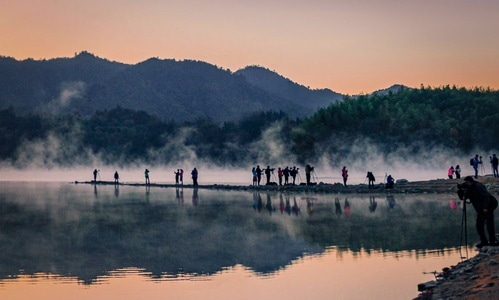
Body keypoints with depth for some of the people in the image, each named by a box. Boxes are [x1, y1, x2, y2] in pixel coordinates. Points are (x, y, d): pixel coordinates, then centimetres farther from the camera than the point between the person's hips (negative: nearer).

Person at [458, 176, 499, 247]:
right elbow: (462, 198, 10)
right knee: (479, 225, 2)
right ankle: (484, 241, 8)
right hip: (480, 210, 9)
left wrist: (485, 207, -27)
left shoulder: (478, 186, -16)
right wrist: (460, 190, -9)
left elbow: (486, 196, -22)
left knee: (489, 223, -15)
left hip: (488, 207, -9)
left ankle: (493, 241, -16)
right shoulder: (469, 189, 8)